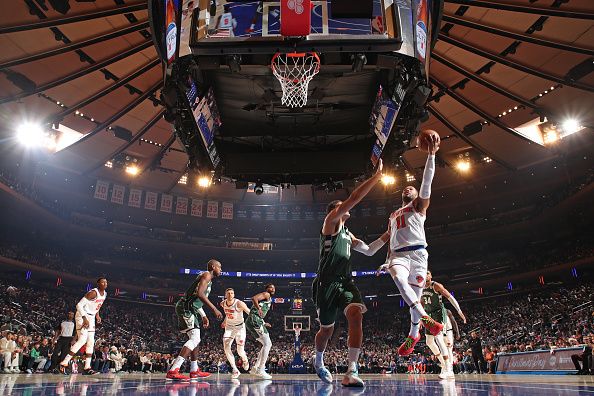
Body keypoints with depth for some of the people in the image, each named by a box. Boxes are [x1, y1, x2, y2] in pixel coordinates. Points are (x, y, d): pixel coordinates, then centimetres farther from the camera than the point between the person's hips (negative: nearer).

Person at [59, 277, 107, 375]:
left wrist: (97, 315, 11)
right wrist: (84, 319, -28)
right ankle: (64, 363, -13)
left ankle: (87, 368, 6)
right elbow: (79, 305, -23)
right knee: (82, 340, -19)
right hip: (82, 316, -9)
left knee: (91, 343, 4)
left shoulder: (105, 294, 5)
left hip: (91, 318, 9)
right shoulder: (93, 292, -21)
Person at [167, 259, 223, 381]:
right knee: (195, 339, -17)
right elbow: (199, 293, -24)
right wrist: (214, 309, -24)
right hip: (186, 308, -11)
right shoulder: (207, 275, -7)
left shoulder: (207, 278, 24)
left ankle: (194, 371, 26)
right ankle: (173, 371, -25)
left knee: (195, 339, 18)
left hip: (187, 309, 11)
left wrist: (204, 316, 31)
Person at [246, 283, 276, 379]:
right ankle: (261, 370, -12)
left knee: (267, 344, 14)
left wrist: (263, 324, 30)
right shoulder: (266, 294, 0)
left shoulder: (269, 299, 29)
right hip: (254, 320, -10)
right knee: (267, 344, -10)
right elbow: (254, 298, -20)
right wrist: (259, 309, -30)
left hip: (252, 322, 10)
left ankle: (255, 368, 13)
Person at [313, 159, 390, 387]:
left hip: (345, 282, 6)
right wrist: (377, 176, -11)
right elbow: (354, 198, -12)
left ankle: (352, 371, -26)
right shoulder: (330, 221, 0)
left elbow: (369, 251, 31)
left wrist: (388, 235, 22)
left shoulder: (348, 234, 24)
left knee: (356, 315, -23)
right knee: (327, 329, 7)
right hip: (326, 283, -6)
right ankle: (319, 363, 37)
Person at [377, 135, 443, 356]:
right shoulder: (393, 216, 30)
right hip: (398, 255, 3)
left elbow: (427, 182, -1)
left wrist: (431, 154, -11)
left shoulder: (419, 206, 14)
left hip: (417, 253, -3)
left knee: (415, 295, -5)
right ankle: (425, 318, -35)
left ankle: (413, 335, 15)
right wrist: (387, 262, 20)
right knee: (399, 278, -32)